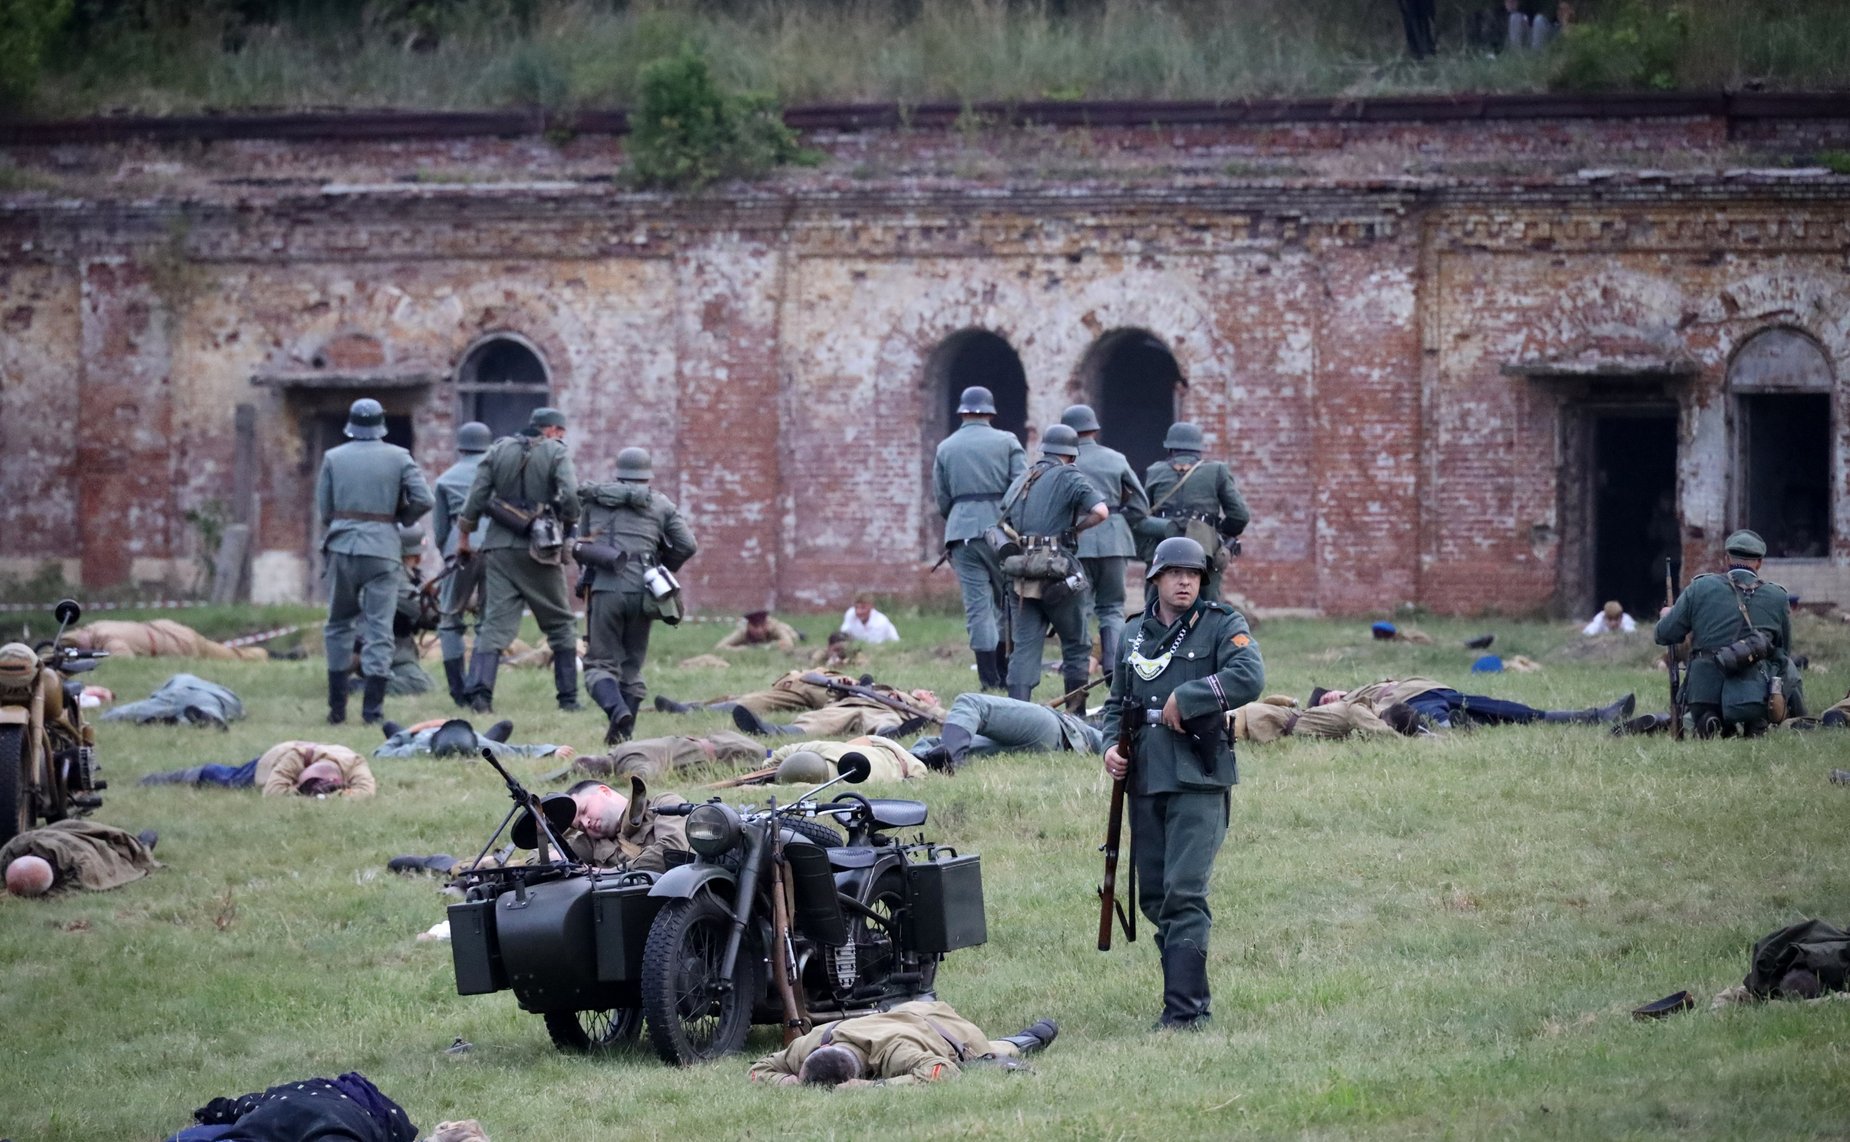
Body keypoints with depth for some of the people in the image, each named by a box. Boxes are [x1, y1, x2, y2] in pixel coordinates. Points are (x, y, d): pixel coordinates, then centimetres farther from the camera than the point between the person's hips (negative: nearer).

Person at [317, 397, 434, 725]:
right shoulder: (398, 457, 1)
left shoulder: (333, 458, 3)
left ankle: (337, 708, 13)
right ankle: (372, 709, -7)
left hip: (342, 547, 1)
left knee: (338, 625, 14)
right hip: (382, 549, -1)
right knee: (379, 630, 1)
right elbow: (423, 500, -6)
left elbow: (324, 510, 3)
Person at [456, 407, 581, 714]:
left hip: (500, 550, 3)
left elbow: (476, 497, 5)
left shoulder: (499, 450, 8)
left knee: (495, 622, 0)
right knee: (561, 624, 11)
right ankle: (568, 698, 11)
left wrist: (464, 536, 14)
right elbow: (570, 496, -15)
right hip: (540, 551, -3)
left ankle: (479, 694, -16)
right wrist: (569, 529, 2)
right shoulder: (556, 453, -3)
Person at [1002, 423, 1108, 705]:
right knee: (1076, 647, 9)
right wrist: (1074, 528, 1)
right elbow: (1100, 512, -15)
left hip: (1023, 575, 5)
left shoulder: (1021, 481, 16)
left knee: (1024, 647, 3)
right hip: (1059, 573, -5)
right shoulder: (1069, 477, -2)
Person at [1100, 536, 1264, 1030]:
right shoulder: (1136, 637, 16)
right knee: (1155, 896, 10)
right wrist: (1111, 745, 6)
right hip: (1145, 783, 6)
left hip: (1198, 781, -6)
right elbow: (1117, 702, 25)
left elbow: (1249, 677, -18)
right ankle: (1185, 992, 22)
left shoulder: (1222, 626, -1)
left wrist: (1185, 699, -16)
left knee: (1185, 893, -14)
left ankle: (1186, 1010, -15)